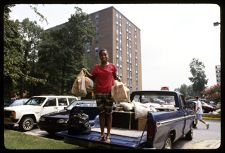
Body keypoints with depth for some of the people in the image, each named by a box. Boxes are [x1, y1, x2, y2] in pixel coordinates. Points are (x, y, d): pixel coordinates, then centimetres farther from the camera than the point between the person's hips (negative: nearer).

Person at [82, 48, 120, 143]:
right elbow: (93, 78, 12)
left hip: (109, 92, -2)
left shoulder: (112, 66, 5)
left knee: (108, 113, 3)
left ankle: (108, 135, 11)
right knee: (101, 113, 7)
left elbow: (115, 77, 16)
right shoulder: (96, 67, 9)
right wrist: (86, 72, -1)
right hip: (98, 93, 2)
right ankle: (102, 134, 15)